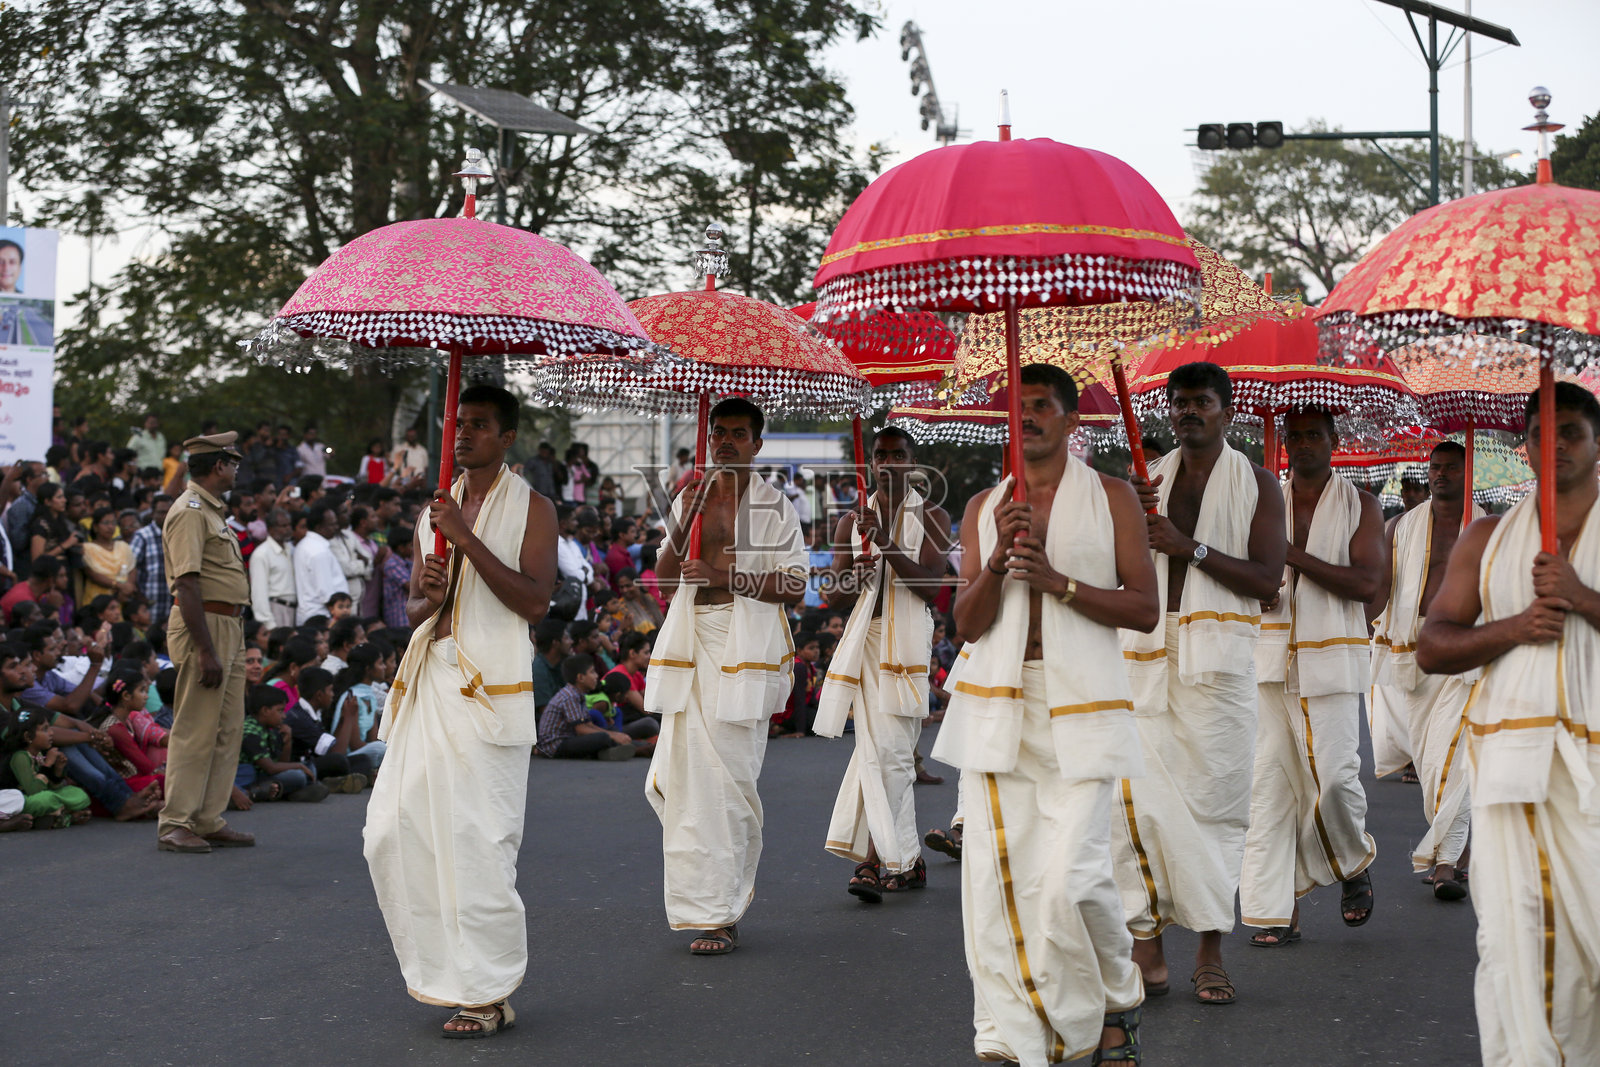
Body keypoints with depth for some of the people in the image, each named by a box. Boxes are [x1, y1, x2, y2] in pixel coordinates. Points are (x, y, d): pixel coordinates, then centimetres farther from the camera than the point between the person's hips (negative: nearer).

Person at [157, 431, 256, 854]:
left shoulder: (213, 511, 19)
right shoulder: (190, 511, -13)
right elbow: (187, 585, -20)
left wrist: (228, 645, 18)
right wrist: (206, 651, -24)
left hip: (229, 628, 10)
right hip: (205, 626, -10)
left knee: (227, 729, 10)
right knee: (195, 730, -7)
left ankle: (208, 821, 15)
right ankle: (175, 825, -3)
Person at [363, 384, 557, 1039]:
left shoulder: (531, 509, -1)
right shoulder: (438, 511, 18)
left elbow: (534, 602, -14)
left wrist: (468, 540, -17)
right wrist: (428, 598, -3)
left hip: (490, 689, -7)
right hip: (430, 682, 7)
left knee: (477, 841, -8)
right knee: (393, 832, 4)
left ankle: (488, 996, 2)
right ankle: (443, 966, 20)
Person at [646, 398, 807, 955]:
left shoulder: (772, 506, 3)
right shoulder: (691, 498, 16)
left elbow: (795, 586, -4)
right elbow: (665, 575, 13)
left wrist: (727, 576, -14)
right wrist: (681, 524, -3)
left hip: (745, 646, -4)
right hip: (690, 642, 5)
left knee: (729, 778, -8)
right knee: (680, 771, 0)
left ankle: (722, 914, -2)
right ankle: (703, 901, 16)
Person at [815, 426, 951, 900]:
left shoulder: (932, 517, 6)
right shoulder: (853, 520, 14)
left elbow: (930, 584, -7)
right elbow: (835, 587, 9)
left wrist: (888, 545, -17)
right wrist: (857, 574, -14)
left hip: (908, 638, -3)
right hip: (865, 637, 3)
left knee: (888, 751, -11)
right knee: (882, 750, 1)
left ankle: (873, 861, -12)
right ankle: (906, 860, 9)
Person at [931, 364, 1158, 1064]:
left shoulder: (1111, 498, 7)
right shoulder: (984, 508, 14)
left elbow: (1146, 610, 1)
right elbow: (968, 623, 8)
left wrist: (1059, 581, -10)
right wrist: (998, 558, -9)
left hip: (1081, 704, -3)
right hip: (996, 704, 3)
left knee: (1070, 878, -13)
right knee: (995, 875, -4)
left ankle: (1118, 1003, 14)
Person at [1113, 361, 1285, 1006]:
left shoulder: (1256, 484, 5)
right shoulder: (1149, 481, 14)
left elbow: (1267, 577, -5)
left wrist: (1190, 546, -14)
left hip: (1217, 659, -2)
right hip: (1146, 656, 2)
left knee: (1214, 802, -1)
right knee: (1139, 796, -7)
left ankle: (1210, 952, 7)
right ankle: (1147, 948, -2)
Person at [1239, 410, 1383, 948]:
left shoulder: (1359, 505, 5)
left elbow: (1366, 583, -8)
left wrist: (1293, 555, -13)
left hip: (1330, 658, -2)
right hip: (1270, 656, 2)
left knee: (1334, 773, -9)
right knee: (1269, 781, -4)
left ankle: (1355, 862, 23)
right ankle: (1274, 909, 0)